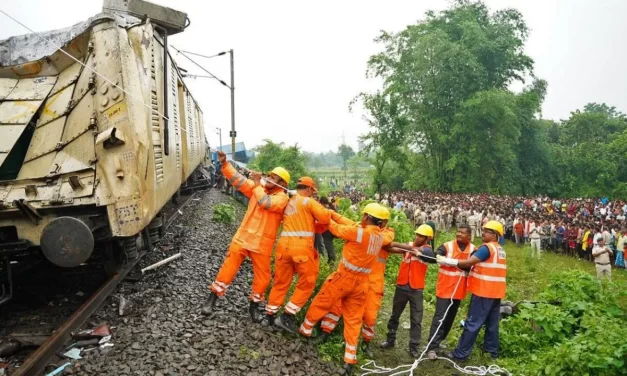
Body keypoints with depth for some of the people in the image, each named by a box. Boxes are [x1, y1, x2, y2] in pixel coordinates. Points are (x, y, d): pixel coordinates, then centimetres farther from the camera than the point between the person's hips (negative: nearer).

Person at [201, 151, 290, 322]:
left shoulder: (282, 198, -10)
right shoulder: (258, 187, 4)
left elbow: (266, 203, -27)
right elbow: (238, 180, -3)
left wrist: (257, 184, -20)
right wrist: (224, 164, -15)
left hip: (262, 244, -2)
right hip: (242, 238, 2)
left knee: (262, 277, 6)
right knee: (228, 269, 2)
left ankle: (254, 306, 27)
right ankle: (212, 299, 15)